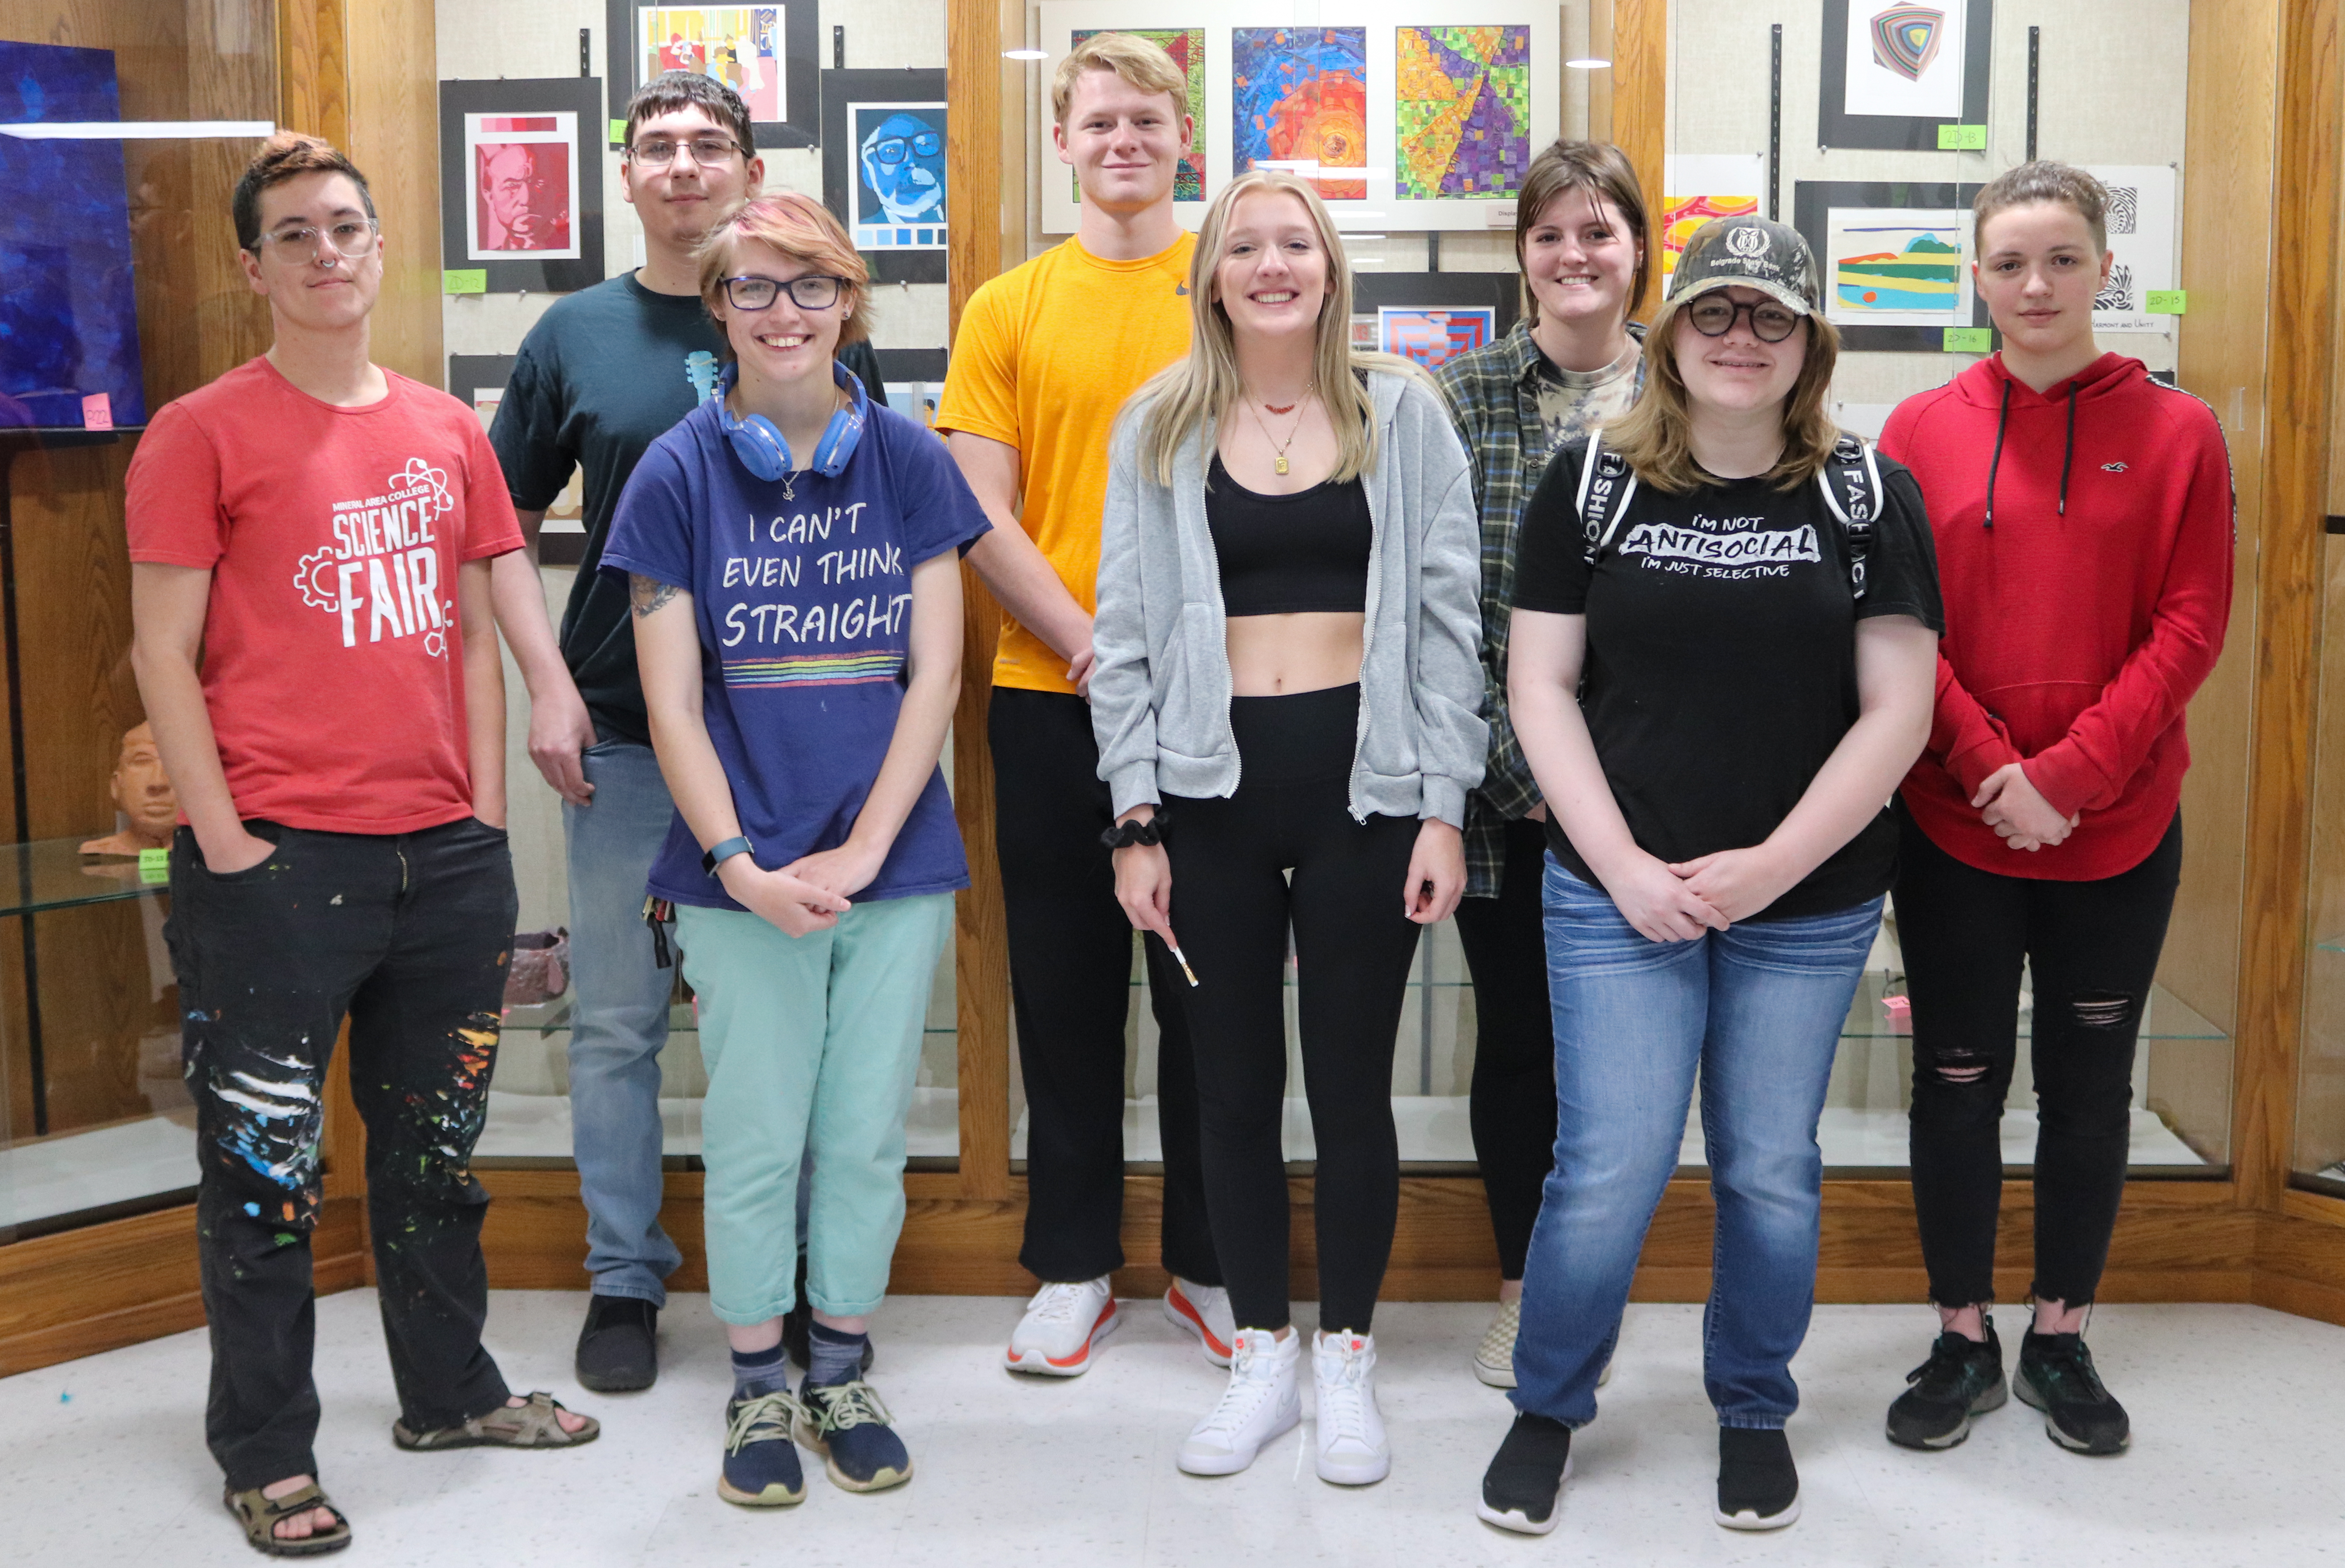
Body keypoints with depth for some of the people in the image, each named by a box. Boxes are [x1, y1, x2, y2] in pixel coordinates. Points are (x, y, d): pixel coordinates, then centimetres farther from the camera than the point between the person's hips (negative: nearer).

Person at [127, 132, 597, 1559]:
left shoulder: (448, 433, 11)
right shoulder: (205, 434, -3)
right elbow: (164, 653, -6)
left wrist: (487, 812, 7)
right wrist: (226, 842, -11)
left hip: (447, 854, 5)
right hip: (277, 860, -5)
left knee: (438, 1144, 17)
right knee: (265, 1163, 4)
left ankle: (450, 1389, 34)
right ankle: (267, 1453, 19)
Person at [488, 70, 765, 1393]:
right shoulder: (578, 334, 5)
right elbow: (509, 528, 9)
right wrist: (547, 681, -3)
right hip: (622, 734, 1)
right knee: (618, 1022, 8)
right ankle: (626, 1278, 23)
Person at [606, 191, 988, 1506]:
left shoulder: (906, 458, 1)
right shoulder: (679, 474, -2)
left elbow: (936, 673, -1)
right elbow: (671, 704, -3)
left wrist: (863, 851, -10)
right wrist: (741, 868, -13)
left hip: (896, 863, 1)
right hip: (743, 876, -1)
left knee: (868, 1134, 11)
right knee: (756, 1140, 9)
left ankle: (843, 1374, 29)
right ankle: (760, 1387, 27)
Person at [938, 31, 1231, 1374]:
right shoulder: (1010, 309, 6)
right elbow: (982, 514, 1)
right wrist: (1095, 648, -10)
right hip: (1050, 696, 1)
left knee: (1210, 982, 7)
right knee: (1067, 984, 9)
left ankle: (1210, 1262, 22)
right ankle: (1074, 1264, 22)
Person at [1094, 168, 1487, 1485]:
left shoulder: (1402, 414, 3)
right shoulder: (1161, 428, 6)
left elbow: (1448, 619, 1)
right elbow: (1126, 635, 5)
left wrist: (1443, 808, -5)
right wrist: (1137, 821, -1)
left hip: (1360, 781, -1)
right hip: (1213, 785, 2)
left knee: (1351, 1082, 7)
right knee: (1236, 1086, 9)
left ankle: (1348, 1361, 23)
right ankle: (1263, 1357, 24)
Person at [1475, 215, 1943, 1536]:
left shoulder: (1871, 496, 0)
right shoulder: (1593, 483, 0)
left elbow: (1898, 712, -3)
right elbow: (1542, 687, -2)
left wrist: (1772, 865, -11)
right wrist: (1623, 865, -10)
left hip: (1811, 905, 1)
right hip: (1621, 894, -1)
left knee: (1772, 1170, 11)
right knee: (1609, 1172, -1)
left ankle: (1756, 1412, 34)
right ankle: (1549, 1407, 23)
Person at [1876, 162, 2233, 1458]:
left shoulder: (2176, 433, 0)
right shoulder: (1921, 430, 1)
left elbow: (2189, 629, -5)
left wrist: (2069, 774, -15)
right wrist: (1990, 772, -12)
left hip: (2118, 830, 0)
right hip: (1952, 827, 0)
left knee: (2088, 1084, 11)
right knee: (1956, 1081, 8)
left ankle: (2060, 1340, 28)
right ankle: (1963, 1341, 24)